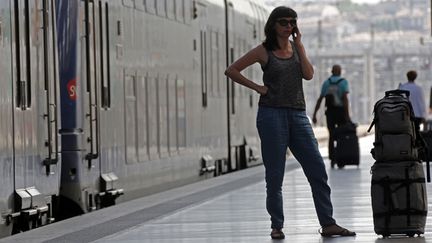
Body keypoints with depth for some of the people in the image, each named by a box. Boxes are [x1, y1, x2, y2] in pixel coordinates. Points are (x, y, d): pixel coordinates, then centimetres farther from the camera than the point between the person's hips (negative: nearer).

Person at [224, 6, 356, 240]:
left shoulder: (297, 47, 13)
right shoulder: (264, 51, 1)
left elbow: (308, 74, -3)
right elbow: (231, 70, 2)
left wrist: (298, 43, -2)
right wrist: (256, 87, -3)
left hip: (297, 115, 4)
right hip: (272, 114, -4)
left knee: (317, 170, -3)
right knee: (275, 175, 0)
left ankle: (328, 224, 0)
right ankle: (277, 226, 9)